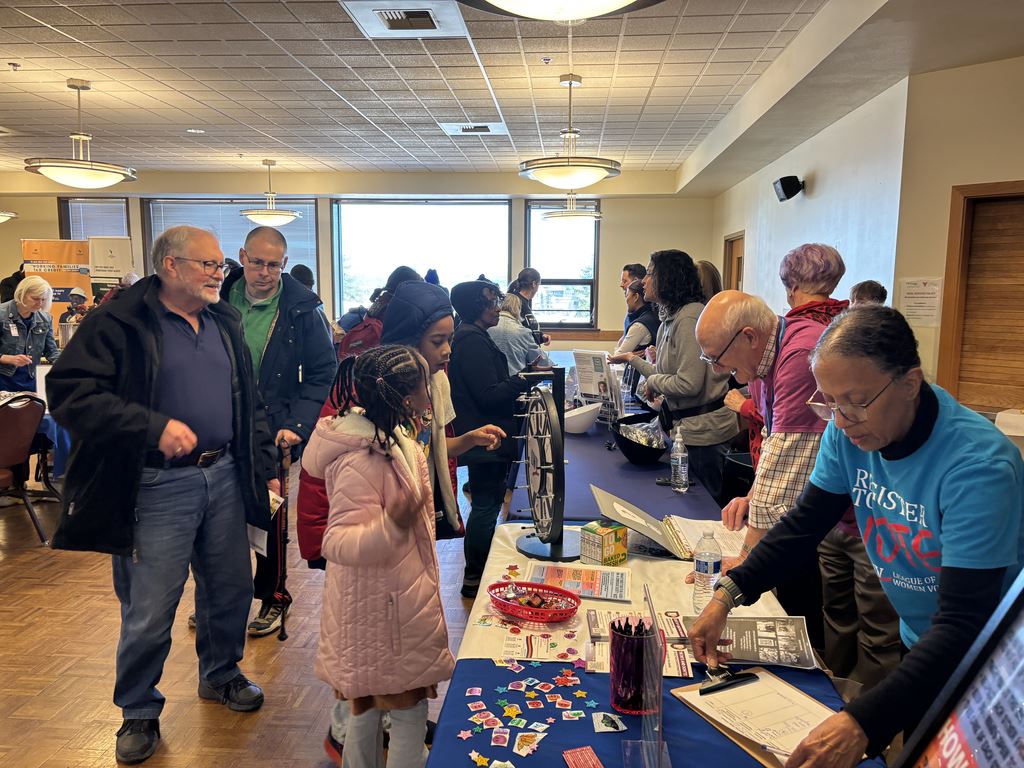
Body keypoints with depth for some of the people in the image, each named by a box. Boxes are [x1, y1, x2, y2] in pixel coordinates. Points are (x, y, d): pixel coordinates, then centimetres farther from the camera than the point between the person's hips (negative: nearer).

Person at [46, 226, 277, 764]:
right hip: (158, 488, -5)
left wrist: (264, 470, 14)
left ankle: (220, 674, 42)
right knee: (149, 612, 4)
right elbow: (68, 393, -15)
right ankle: (139, 712, 29)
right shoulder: (118, 322, -8)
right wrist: (154, 427, -23)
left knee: (232, 588, 16)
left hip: (224, 477, 6)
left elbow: (249, 404, 17)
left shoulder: (224, 324, 12)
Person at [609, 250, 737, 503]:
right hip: (688, 423, 10)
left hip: (702, 429, -10)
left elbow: (688, 383, -25)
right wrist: (634, 359, 16)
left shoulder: (689, 318, -20)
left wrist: (653, 381, -10)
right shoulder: (672, 318, 10)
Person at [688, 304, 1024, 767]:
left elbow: (963, 624, -35)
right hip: (917, 643, 5)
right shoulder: (849, 429, -15)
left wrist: (862, 723, -46)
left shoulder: (978, 464, -32)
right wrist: (729, 594, -21)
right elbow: (806, 522, -8)